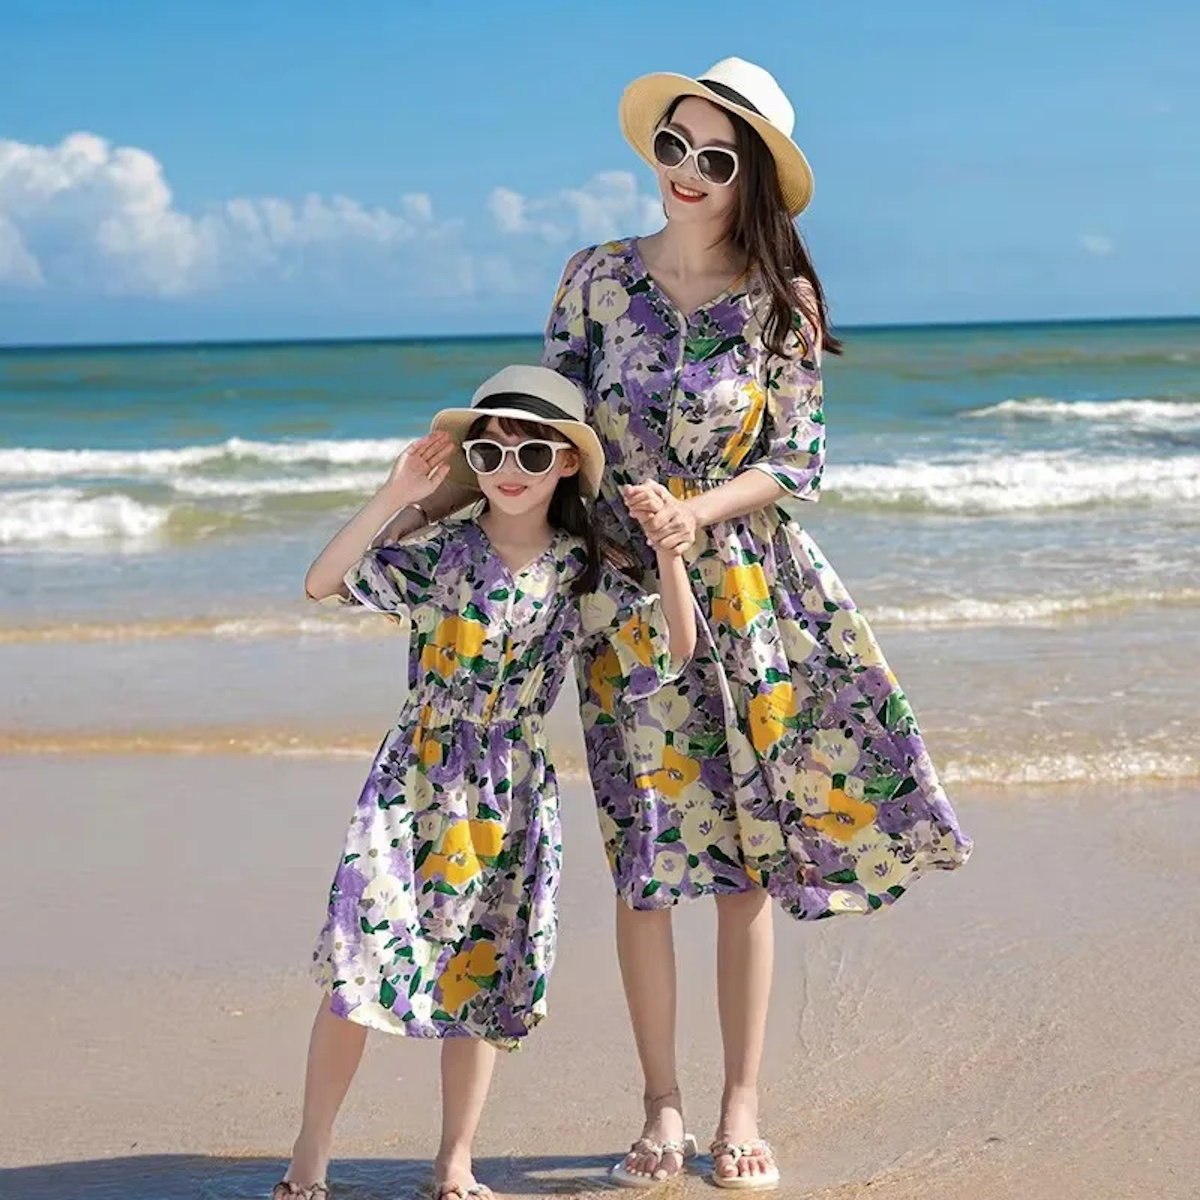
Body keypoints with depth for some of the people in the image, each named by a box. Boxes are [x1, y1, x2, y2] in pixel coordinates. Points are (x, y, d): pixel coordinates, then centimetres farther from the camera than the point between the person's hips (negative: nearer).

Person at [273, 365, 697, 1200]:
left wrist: (669, 550, -19)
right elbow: (322, 584, -15)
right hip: (416, 779, -2)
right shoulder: (443, 550, -5)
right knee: (361, 959, -6)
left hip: (512, 797, 2)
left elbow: (673, 650, -8)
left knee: (480, 977, 8)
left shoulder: (584, 574, -1)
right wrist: (395, 496, -21)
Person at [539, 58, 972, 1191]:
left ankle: (741, 1108, 14)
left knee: (747, 854, 2)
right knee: (642, 858, 2)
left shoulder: (786, 302, -3)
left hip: (747, 592, -1)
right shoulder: (596, 277, 0)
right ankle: (663, 1107, 15)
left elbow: (796, 464, -3)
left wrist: (696, 513, -17)